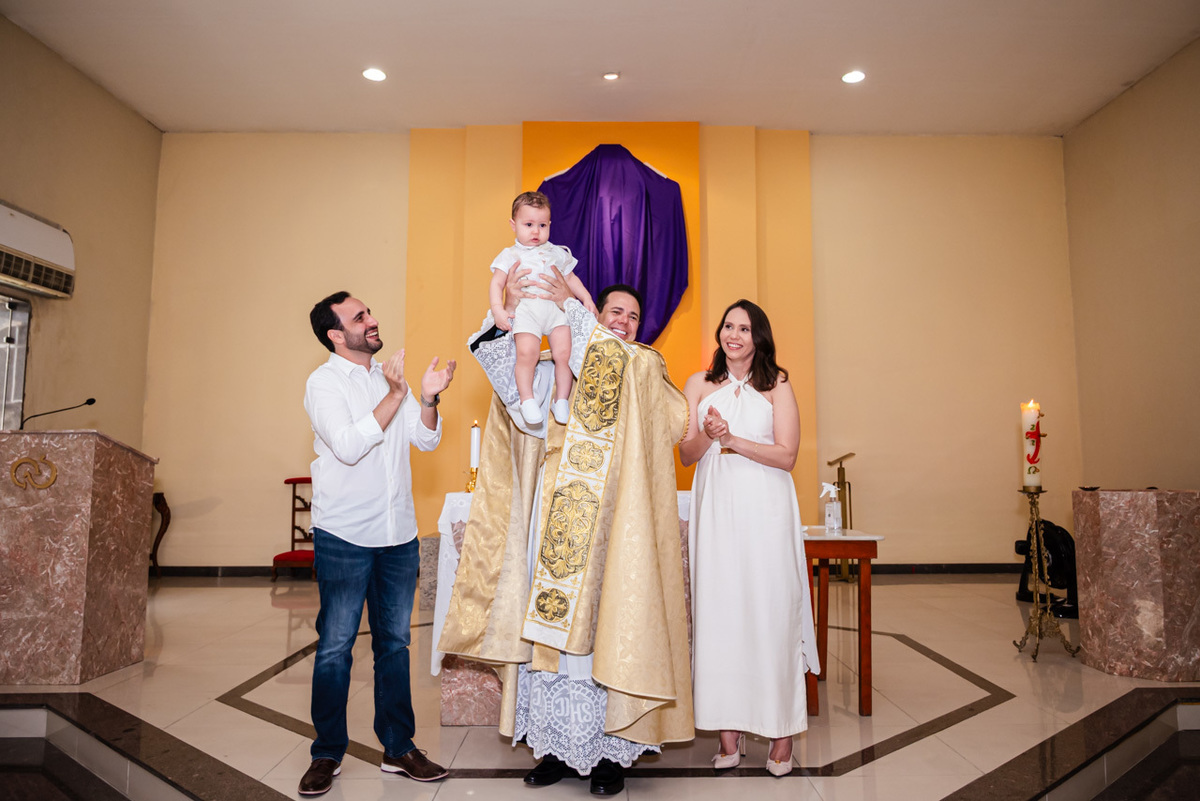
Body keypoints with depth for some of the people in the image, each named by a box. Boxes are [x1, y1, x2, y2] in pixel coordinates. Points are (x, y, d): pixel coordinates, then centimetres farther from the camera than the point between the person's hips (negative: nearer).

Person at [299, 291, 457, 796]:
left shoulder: (390, 376, 11)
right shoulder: (324, 382, -6)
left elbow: (426, 439, 8)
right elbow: (348, 446, -21)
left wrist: (428, 398, -10)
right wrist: (395, 396, -23)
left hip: (398, 534, 6)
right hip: (344, 536, -5)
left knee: (394, 642, 12)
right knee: (335, 646, 4)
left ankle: (398, 748, 23)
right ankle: (327, 754, 20)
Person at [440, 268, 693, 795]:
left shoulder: (647, 368, 8)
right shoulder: (555, 372, 15)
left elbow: (616, 358, -13)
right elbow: (501, 362, 5)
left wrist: (568, 304, -7)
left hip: (611, 529, -3)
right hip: (557, 527, 3)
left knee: (605, 626, -2)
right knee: (553, 626, 6)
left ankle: (610, 750, 12)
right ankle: (561, 746, 20)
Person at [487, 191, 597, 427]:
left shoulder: (556, 253, 23)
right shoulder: (510, 255, 14)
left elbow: (571, 279, 29)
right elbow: (496, 284, 7)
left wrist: (586, 298, 15)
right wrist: (497, 309, -9)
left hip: (556, 308, 3)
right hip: (526, 309, -2)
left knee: (563, 352, -16)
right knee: (527, 352, -25)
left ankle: (561, 399, -1)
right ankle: (527, 399, -11)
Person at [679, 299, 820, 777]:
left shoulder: (777, 386, 5)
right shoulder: (699, 385, 11)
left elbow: (787, 456, -3)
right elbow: (686, 455, 6)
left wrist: (731, 439, -12)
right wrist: (707, 436, -14)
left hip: (765, 510, -1)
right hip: (715, 510, 2)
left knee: (771, 611, -2)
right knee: (719, 613, 1)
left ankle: (782, 734, 9)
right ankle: (728, 733, 9)